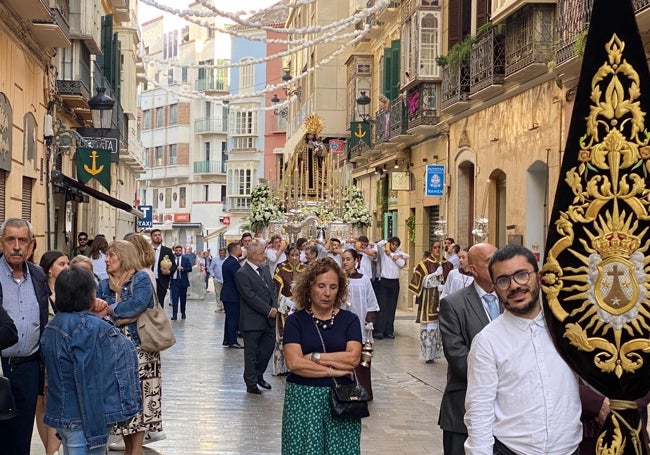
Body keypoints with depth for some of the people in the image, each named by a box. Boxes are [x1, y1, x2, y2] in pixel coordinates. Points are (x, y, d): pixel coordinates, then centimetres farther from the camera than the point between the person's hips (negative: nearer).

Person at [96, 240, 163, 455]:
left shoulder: (141, 278, -3)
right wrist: (123, 317, -17)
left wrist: (111, 311, -8)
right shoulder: (104, 285, 12)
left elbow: (138, 304, -18)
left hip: (139, 349, -4)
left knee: (138, 397, -3)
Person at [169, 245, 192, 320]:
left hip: (183, 281, 1)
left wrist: (183, 268, -18)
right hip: (174, 281, -1)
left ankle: (183, 313, 24)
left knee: (183, 298, 10)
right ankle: (174, 314, -7)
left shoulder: (186, 259, 4)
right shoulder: (172, 258, 2)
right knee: (174, 298, -7)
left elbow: (190, 269, -4)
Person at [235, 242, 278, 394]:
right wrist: (268, 310, -16)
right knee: (251, 353, 4)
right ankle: (251, 383, 14)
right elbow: (251, 297, -20)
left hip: (268, 319, 8)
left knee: (269, 347, 15)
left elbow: (273, 289, 12)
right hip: (252, 321, -8)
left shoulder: (265, 270, 11)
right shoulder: (242, 274, -16)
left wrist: (274, 308, -4)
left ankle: (258, 374, 34)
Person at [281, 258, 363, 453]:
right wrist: (334, 370, -11)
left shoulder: (349, 320, 4)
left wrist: (314, 357, -11)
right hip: (303, 399, -1)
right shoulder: (295, 321, -1)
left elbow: (353, 358, -10)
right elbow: (294, 363, -13)